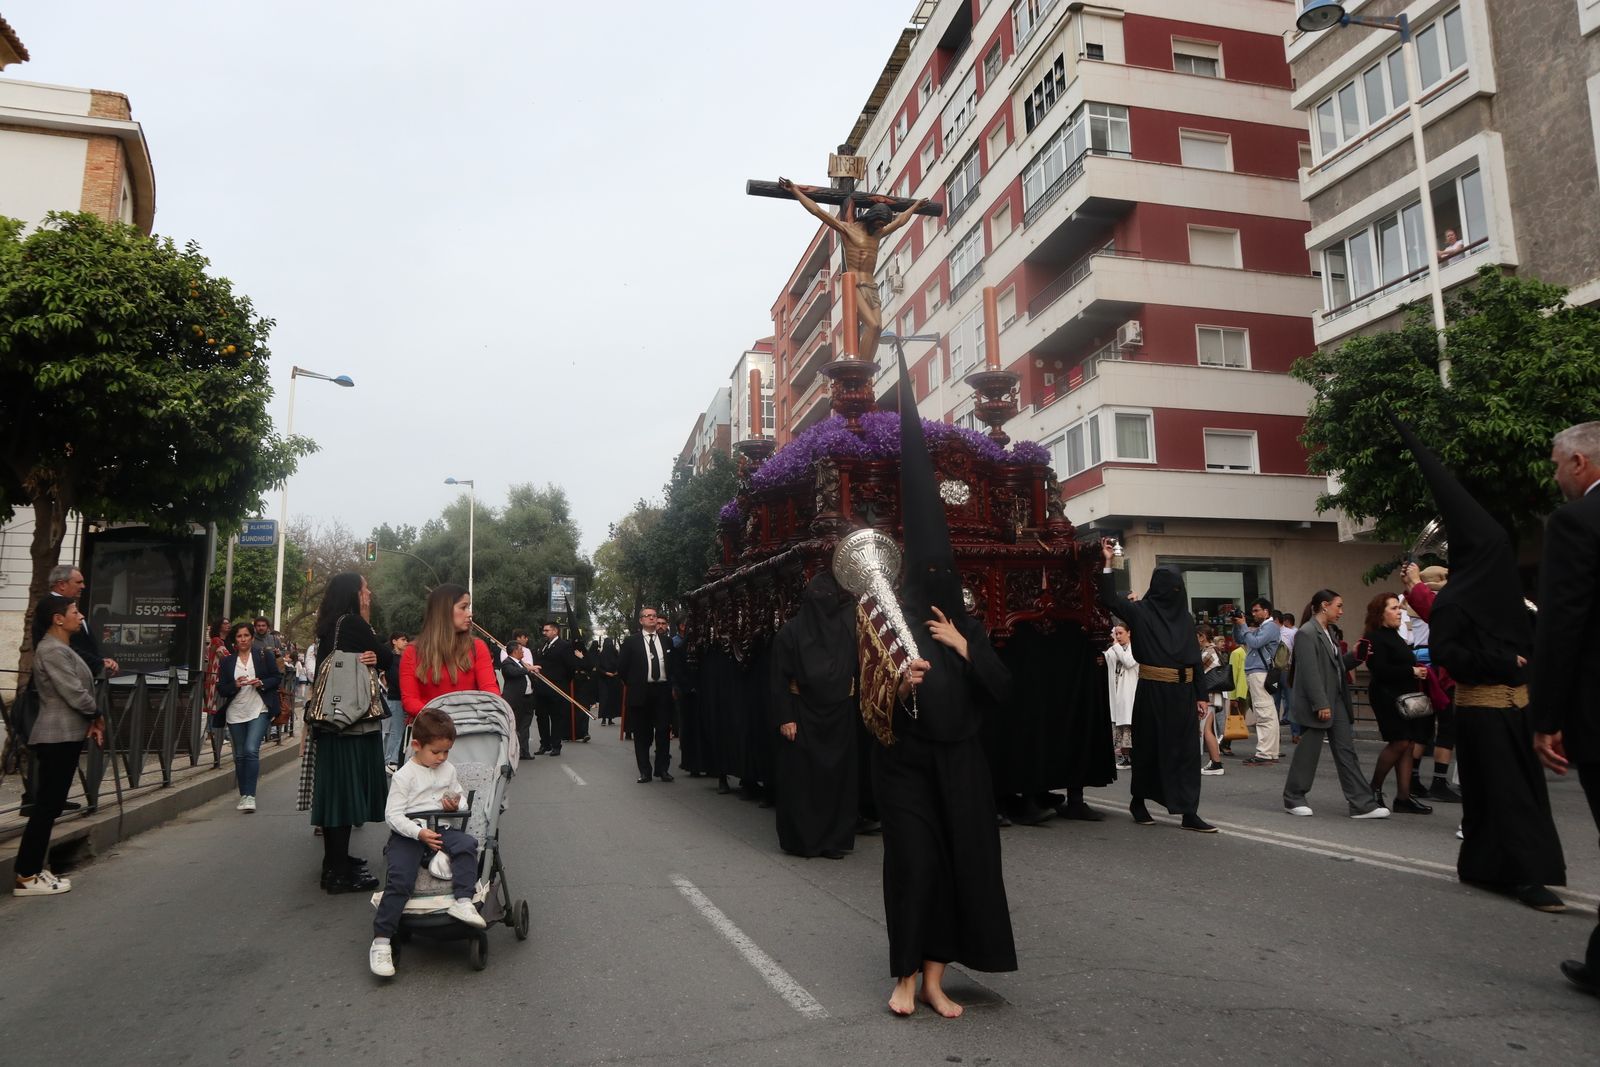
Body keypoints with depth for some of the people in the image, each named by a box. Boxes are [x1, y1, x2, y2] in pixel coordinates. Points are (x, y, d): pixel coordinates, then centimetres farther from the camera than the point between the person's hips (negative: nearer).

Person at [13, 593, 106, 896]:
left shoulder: (62, 648, 17)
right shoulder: (52, 650, -15)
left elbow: (78, 690, 18)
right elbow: (74, 694, -19)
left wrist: (91, 722, 7)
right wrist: (98, 716, -2)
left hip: (66, 735, 10)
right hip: (58, 737, -10)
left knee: (50, 806, 12)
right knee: (47, 805, -6)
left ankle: (34, 870, 17)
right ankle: (26, 877, -1)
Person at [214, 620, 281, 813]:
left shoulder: (264, 655, 2)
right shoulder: (227, 661, 8)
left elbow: (277, 678, 4)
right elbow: (221, 688, 5)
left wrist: (261, 683, -15)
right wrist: (235, 685, -15)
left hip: (259, 711, -3)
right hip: (235, 713, 4)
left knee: (251, 750, -17)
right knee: (239, 756, 10)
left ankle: (250, 795, -16)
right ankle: (243, 796, 22)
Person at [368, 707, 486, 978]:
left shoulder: (449, 770, 12)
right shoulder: (404, 776, -5)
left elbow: (461, 797, 23)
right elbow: (393, 815, -9)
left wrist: (456, 804, -3)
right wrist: (419, 833, -22)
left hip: (440, 829, 4)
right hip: (408, 833, -4)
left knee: (466, 844, -26)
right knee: (399, 880, -22)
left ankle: (463, 902, -34)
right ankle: (380, 942, -15)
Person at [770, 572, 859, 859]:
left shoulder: (848, 627, 2)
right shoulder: (791, 631, -5)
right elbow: (780, 678, -6)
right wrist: (785, 717, -11)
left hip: (840, 714, 3)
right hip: (803, 712, -3)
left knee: (837, 776, 6)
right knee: (800, 777, 2)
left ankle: (834, 838, 18)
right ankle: (799, 839, 15)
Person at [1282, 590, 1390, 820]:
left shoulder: (1329, 631, 13)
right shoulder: (1307, 633, -15)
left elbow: (1335, 666, 17)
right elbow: (1309, 672, -21)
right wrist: (1321, 704, -23)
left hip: (1336, 701, 9)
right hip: (1317, 704, -9)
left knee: (1347, 753, 7)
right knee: (1308, 752, 1)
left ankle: (1361, 804, 9)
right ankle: (1293, 800, 15)